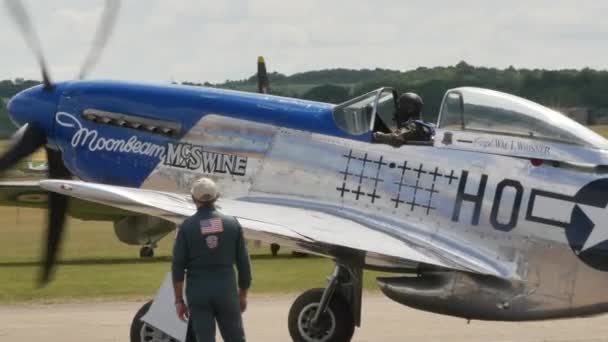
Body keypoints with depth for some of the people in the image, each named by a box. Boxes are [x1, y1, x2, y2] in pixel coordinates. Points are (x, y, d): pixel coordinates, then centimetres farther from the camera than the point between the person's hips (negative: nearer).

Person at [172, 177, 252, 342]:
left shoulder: (187, 226, -4)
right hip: (226, 289, 1)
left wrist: (179, 300, 1)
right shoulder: (232, 223, 1)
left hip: (198, 291, -1)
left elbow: (178, 266, -5)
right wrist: (243, 295, 15)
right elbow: (243, 262, 4)